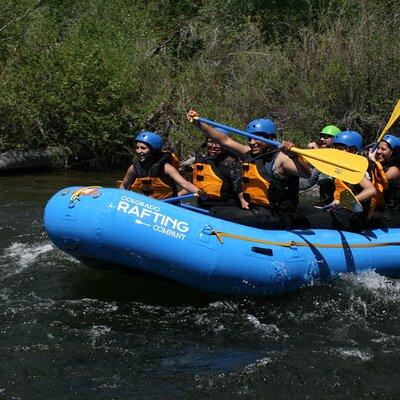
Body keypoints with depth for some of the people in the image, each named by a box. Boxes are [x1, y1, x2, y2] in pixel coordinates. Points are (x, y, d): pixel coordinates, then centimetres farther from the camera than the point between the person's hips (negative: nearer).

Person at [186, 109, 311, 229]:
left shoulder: (280, 158, -13)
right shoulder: (248, 153, 11)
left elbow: (305, 173, -27)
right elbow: (225, 140, 14)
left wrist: (294, 155, -46)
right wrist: (199, 122, 10)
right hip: (253, 210, 9)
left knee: (218, 215, -20)